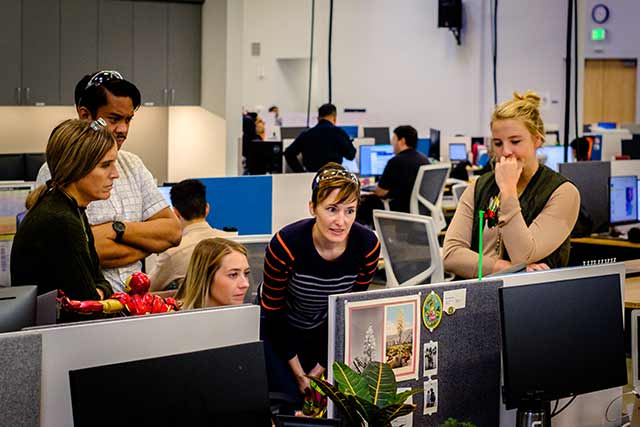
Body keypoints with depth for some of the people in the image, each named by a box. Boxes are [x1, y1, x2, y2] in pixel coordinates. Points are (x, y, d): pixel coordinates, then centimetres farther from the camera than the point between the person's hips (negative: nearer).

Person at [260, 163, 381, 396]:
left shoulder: (367, 245, -25)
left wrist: (323, 366, -8)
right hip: (281, 326, -3)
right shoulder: (285, 244, -34)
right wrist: (298, 374, -18)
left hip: (327, 327, 3)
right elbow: (273, 312, -20)